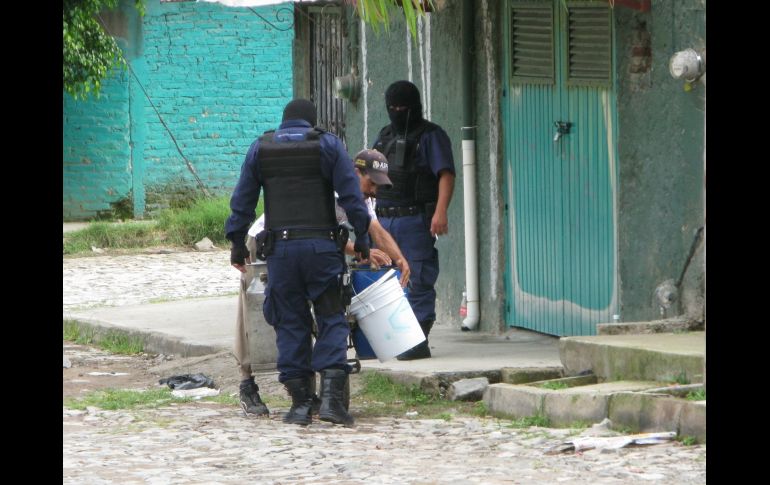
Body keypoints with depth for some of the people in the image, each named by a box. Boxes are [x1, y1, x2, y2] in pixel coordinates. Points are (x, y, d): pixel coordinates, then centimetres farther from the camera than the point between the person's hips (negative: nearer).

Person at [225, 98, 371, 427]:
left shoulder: (260, 148, 10)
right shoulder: (328, 145, 5)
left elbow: (242, 201, 10)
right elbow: (351, 196, -1)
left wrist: (237, 243, 18)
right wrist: (362, 239, 5)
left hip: (280, 247, 1)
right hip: (322, 246, -1)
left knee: (290, 324, 7)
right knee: (331, 319, 3)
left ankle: (300, 402, 4)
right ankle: (331, 396, -12)